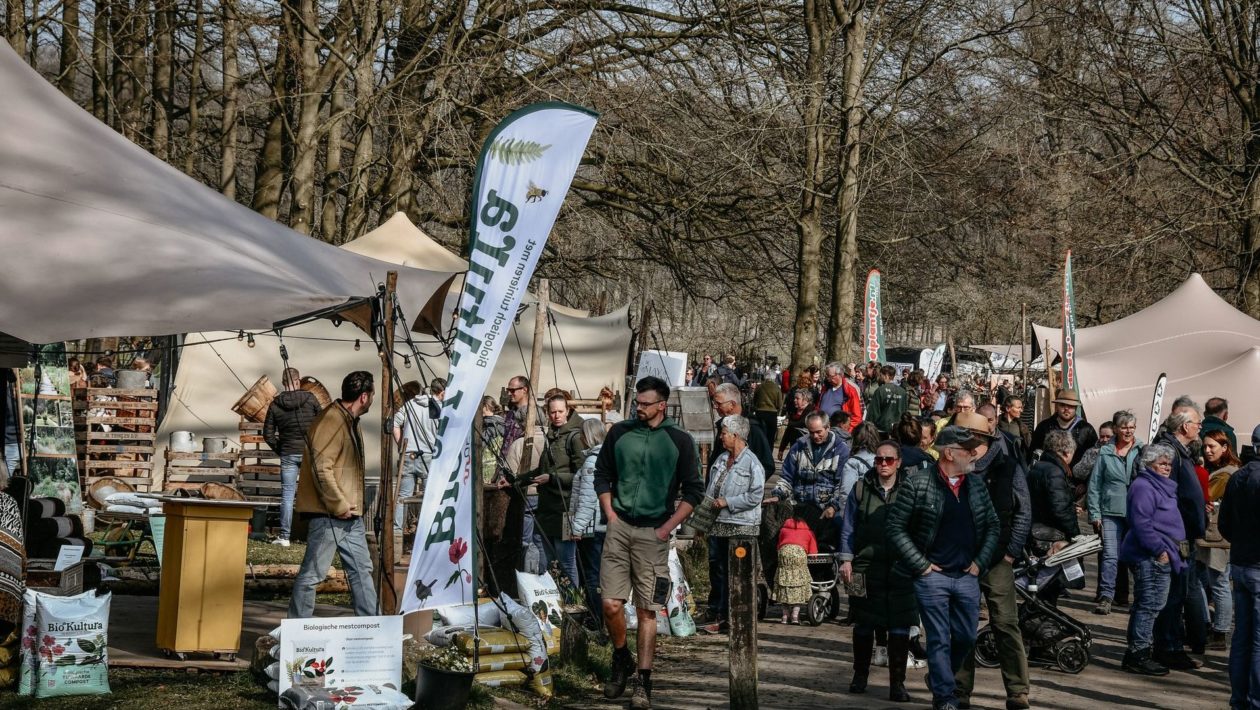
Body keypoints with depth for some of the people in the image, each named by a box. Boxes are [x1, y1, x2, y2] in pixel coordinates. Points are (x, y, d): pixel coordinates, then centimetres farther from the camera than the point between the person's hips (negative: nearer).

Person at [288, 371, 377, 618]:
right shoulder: (331, 421, -17)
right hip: (328, 514, -10)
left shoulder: (350, 422, 16)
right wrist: (339, 506, -19)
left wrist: (351, 505, 15)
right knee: (312, 573, -3)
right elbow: (321, 468, -23)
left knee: (361, 570, 13)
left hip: (350, 514, 10)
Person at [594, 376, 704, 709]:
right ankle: (621, 659, 21)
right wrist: (611, 516, 5)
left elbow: (693, 491, 3)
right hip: (620, 528, 2)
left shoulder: (679, 441, 0)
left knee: (647, 610, -1)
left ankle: (643, 682, 5)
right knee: (611, 604, -5)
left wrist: (667, 527, -4)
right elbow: (602, 475, 14)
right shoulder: (620, 433, 6)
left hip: (653, 533, -2)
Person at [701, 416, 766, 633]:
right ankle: (717, 617, 17)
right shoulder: (721, 460, 14)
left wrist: (727, 502, -15)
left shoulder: (751, 463, -9)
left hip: (741, 528, -7)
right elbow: (711, 489, 23)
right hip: (718, 525, 7)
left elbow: (755, 496, -16)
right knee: (717, 570, 9)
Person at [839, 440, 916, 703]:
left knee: (900, 627, -2)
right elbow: (848, 527, 9)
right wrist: (846, 560, 3)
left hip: (901, 570, -1)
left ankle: (897, 683, 6)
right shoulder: (861, 488, 5)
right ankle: (860, 675, 28)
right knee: (863, 625, 10)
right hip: (866, 567, 1)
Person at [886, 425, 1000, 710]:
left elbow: (993, 525, 16)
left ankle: (939, 679, 35)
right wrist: (920, 565, -10)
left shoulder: (976, 484, 8)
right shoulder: (919, 483, -8)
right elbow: (895, 527, -8)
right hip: (932, 575, -5)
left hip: (967, 577, 5)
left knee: (966, 638, 11)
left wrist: (980, 562, 5)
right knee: (939, 640, -2)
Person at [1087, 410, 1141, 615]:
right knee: (1110, 555, -9)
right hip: (1111, 512, -1)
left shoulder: (1142, 451, 3)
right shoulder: (1105, 453, 4)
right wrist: (1094, 514, 1)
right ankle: (1106, 596, -8)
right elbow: (1094, 485, 6)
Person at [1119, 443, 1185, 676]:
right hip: (1151, 558, -11)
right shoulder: (1144, 487, -13)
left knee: (1145, 605, 14)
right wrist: (1160, 550, -20)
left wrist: (1169, 550, 22)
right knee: (1150, 604, -10)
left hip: (1159, 556, 11)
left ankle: (1137, 653, 19)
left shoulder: (1162, 487, 21)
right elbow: (1142, 523, -21)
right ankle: (1138, 653, -8)